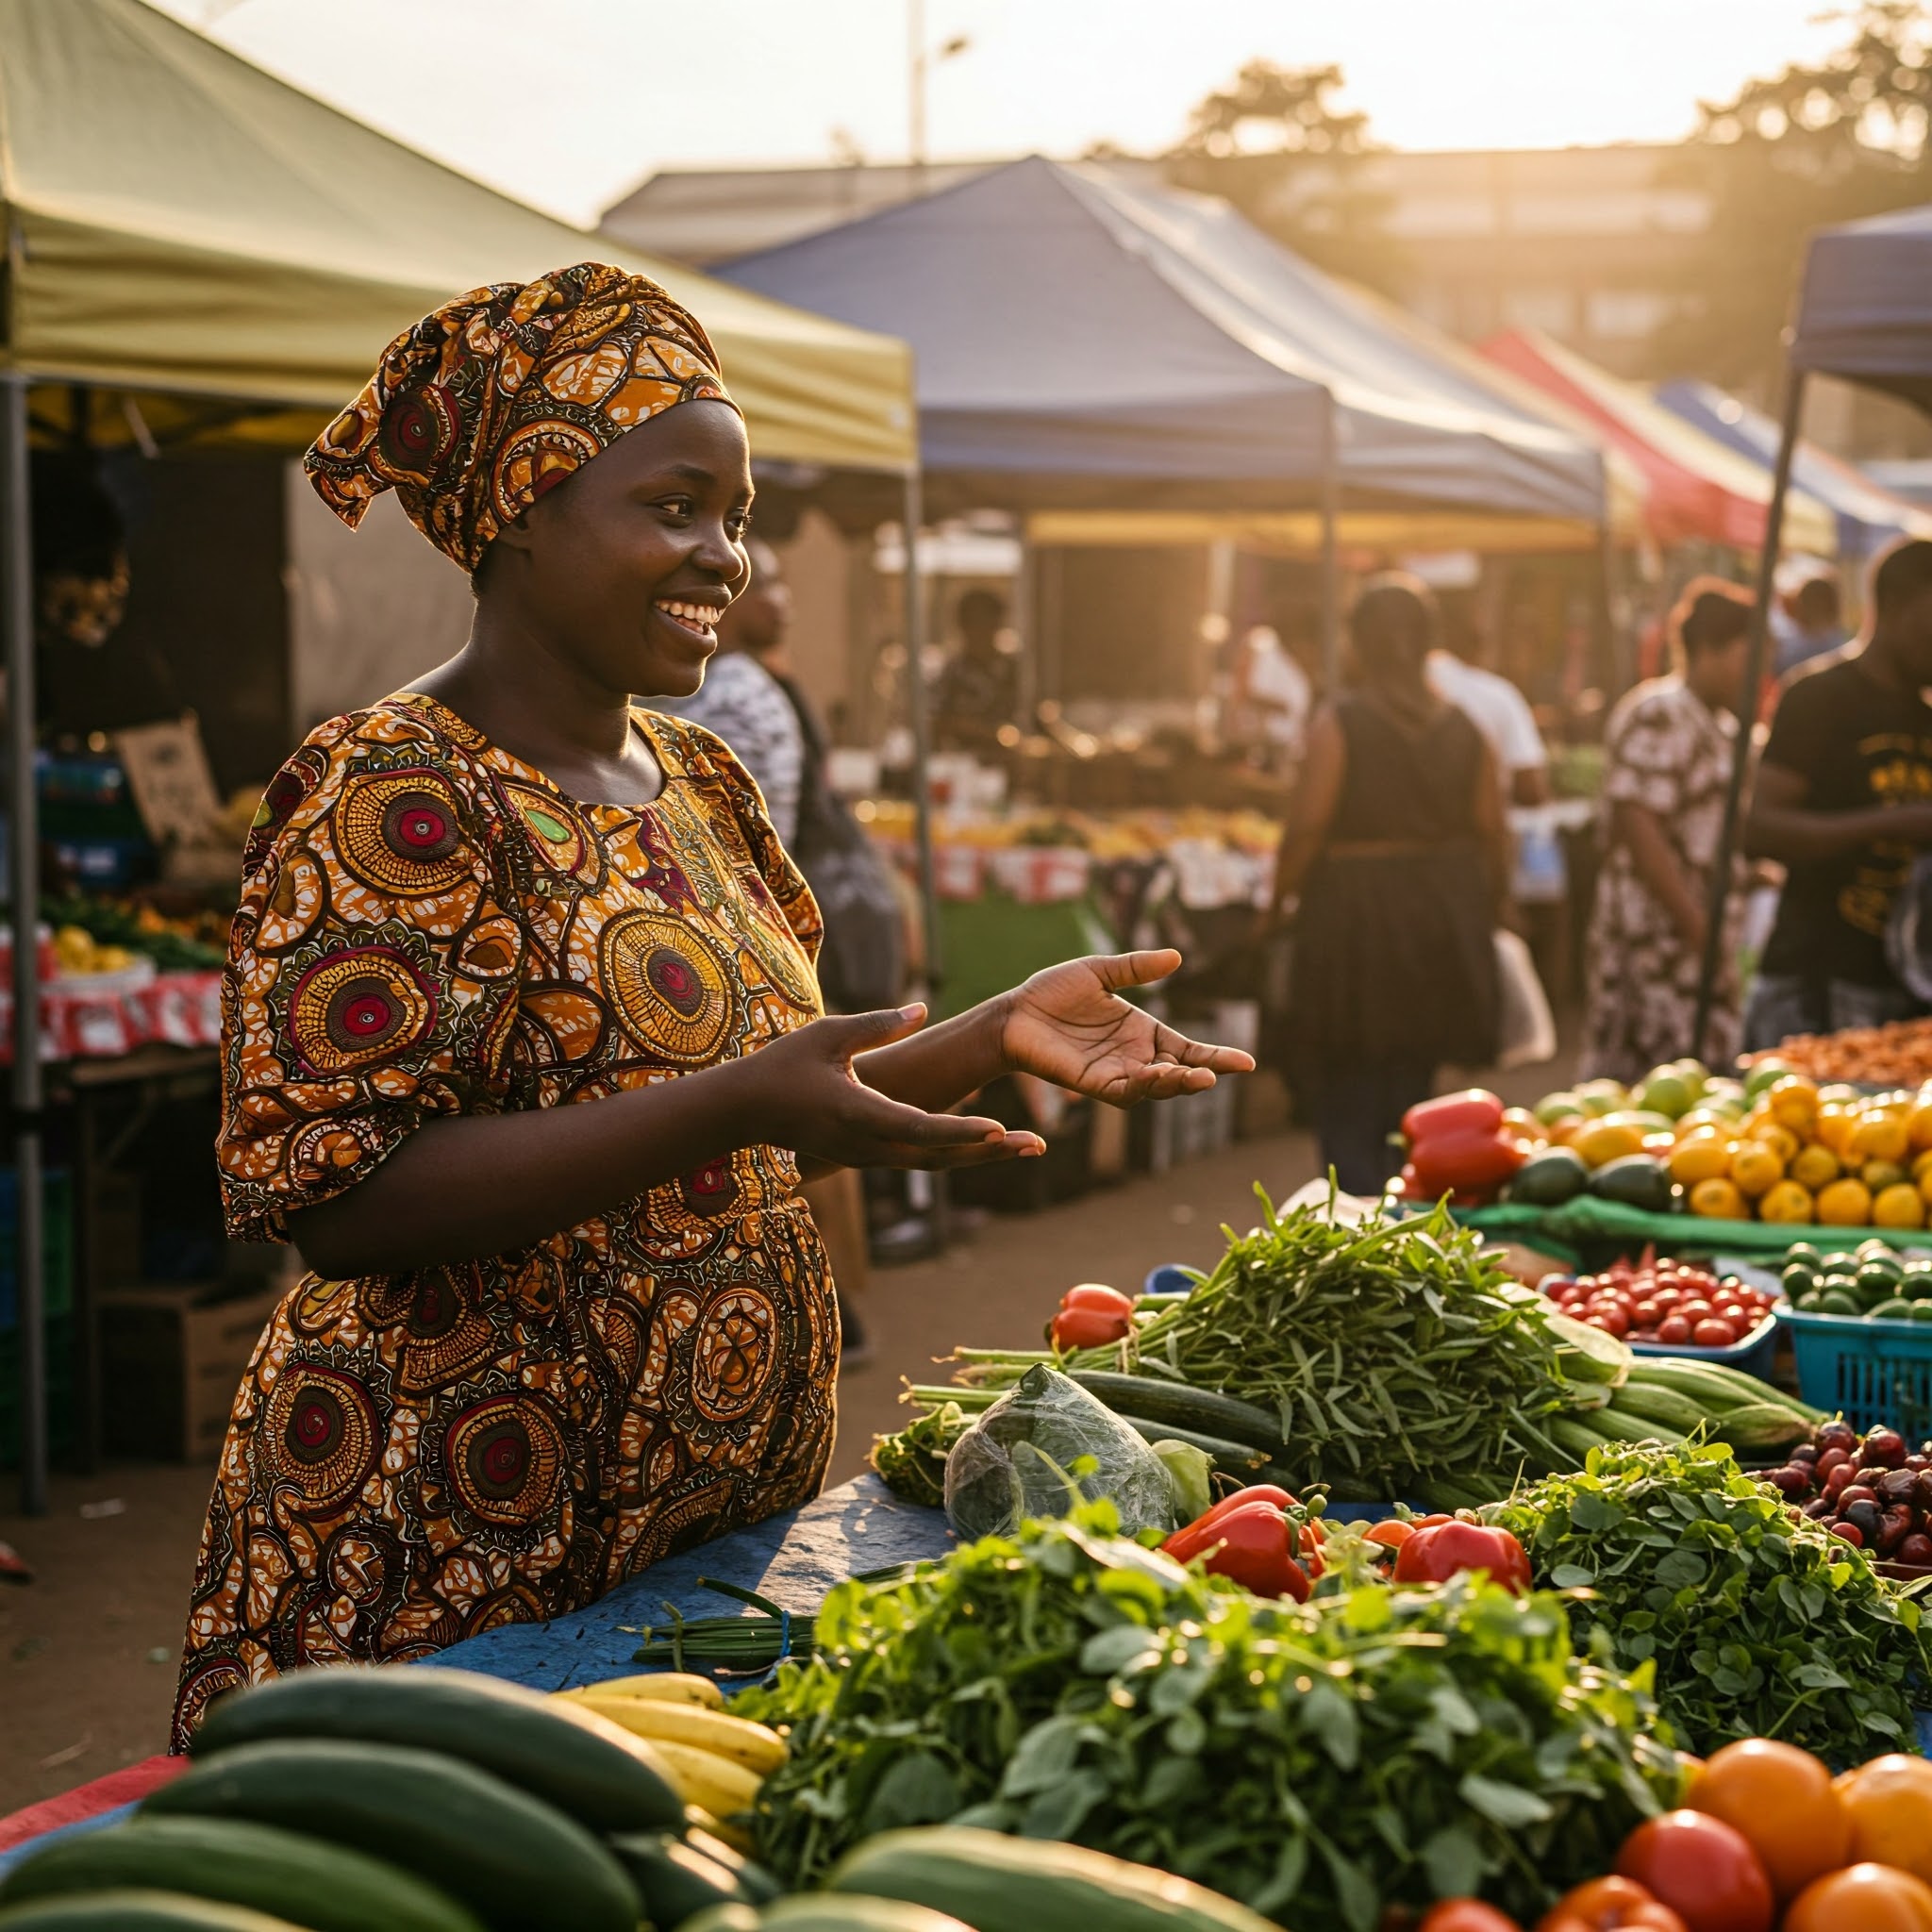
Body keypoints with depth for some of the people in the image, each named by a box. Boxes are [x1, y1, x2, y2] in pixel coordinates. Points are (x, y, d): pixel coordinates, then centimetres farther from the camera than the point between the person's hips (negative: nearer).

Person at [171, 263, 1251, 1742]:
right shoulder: (394, 798, -15)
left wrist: (997, 1036, 1)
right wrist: (731, 1107, -29)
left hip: (725, 1531, 8)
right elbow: (332, 1192, -23)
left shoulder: (699, 783, 11)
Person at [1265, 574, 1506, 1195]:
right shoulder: (1462, 730, 3)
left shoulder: (1338, 724, -9)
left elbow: (1307, 825, -13)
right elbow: (1491, 832, 5)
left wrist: (1278, 898, 1)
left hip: (1354, 915, -4)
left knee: (1346, 1102, 2)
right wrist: (1486, 912, 18)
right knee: (1410, 1095, 15)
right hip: (1443, 924, 5)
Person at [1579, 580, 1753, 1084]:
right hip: (1657, 942, -10)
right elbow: (1636, 826, -21)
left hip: (1704, 945, 10)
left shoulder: (1718, 725, 20)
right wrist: (1698, 929, -22)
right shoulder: (1658, 715, -13)